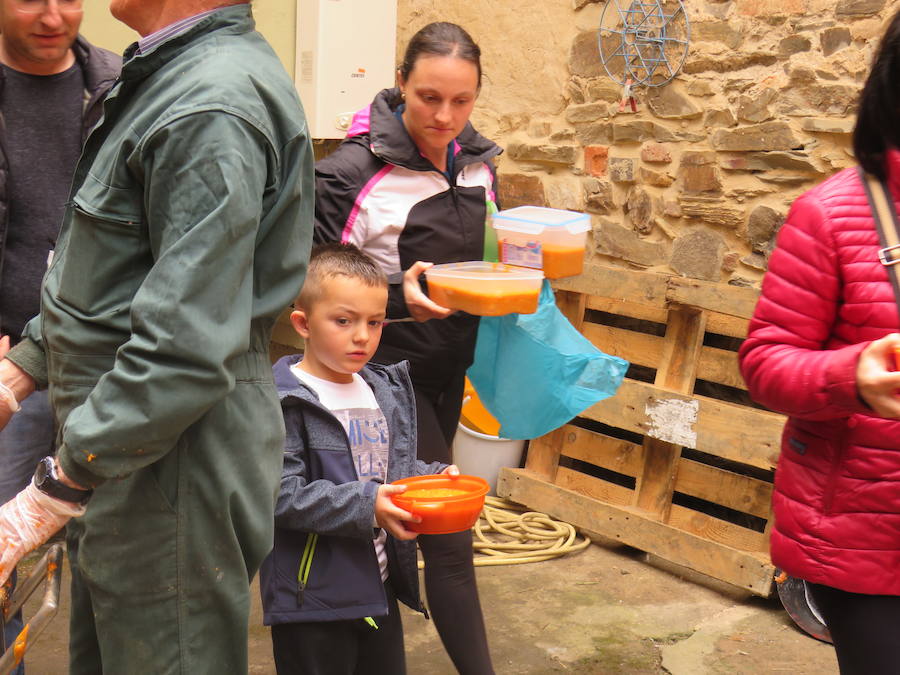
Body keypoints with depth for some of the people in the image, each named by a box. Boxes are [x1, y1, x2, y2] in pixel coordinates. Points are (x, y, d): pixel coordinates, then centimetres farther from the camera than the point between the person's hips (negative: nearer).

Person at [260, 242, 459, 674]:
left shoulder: (386, 391, 8)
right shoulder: (284, 402, -16)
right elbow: (281, 495, -23)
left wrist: (436, 478, -3)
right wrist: (365, 505, -26)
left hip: (379, 586, 7)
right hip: (313, 598, -7)